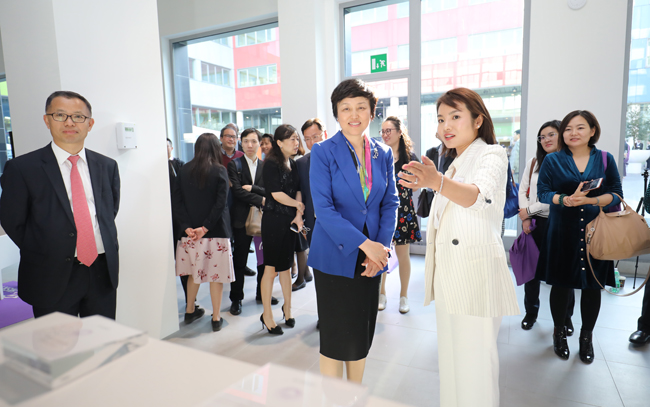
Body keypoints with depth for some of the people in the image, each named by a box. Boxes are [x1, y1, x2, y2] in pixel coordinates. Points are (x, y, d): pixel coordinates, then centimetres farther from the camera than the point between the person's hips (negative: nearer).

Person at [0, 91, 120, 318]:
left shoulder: (107, 166, 7)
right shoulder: (21, 168, -5)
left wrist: (106, 248, 7)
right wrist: (42, 254, 1)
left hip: (103, 272, 3)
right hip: (53, 279, -3)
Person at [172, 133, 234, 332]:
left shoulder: (185, 170, 3)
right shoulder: (220, 171, -8)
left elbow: (177, 201, -2)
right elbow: (220, 203, -16)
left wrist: (187, 227, -6)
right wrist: (205, 228, -14)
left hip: (191, 231, 4)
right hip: (215, 232, -4)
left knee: (195, 272, 19)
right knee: (216, 273, 5)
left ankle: (190, 311, 34)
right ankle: (216, 318, 14)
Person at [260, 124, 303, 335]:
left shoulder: (293, 164, 11)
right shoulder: (271, 164, -11)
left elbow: (297, 190, 7)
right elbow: (276, 194, -17)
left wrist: (298, 214, -6)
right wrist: (298, 205, -5)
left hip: (290, 221, 6)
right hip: (274, 220, -6)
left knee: (286, 266, 15)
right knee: (271, 268, 1)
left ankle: (287, 308, 30)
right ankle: (267, 316, 14)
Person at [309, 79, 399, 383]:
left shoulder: (383, 154, 6)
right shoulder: (323, 152, -7)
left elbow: (390, 203, 7)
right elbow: (323, 208, -15)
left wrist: (382, 246, -8)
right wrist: (364, 243, -21)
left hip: (372, 256, 4)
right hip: (335, 255, -4)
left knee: (362, 334, 16)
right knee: (336, 337, 6)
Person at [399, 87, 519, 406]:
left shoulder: (492, 155, -8)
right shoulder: (454, 165, 17)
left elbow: (476, 195, -31)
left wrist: (436, 181, -49)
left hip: (476, 275, -8)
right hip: (447, 275, 8)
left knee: (474, 366, -1)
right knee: (450, 359, 17)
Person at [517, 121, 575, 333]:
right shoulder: (533, 162, 8)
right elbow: (523, 191, 6)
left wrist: (529, 210, -11)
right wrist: (525, 218, -5)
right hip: (533, 223, 4)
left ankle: (565, 316, 24)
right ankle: (531, 312, 25)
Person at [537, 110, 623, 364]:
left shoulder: (605, 159, 5)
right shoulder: (552, 160, 1)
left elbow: (616, 194, 0)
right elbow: (542, 192, -3)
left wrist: (590, 200, -18)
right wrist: (565, 200, -22)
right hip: (562, 232, -1)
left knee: (593, 285, 9)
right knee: (561, 283, 6)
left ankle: (586, 337, 29)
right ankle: (559, 332, 28)